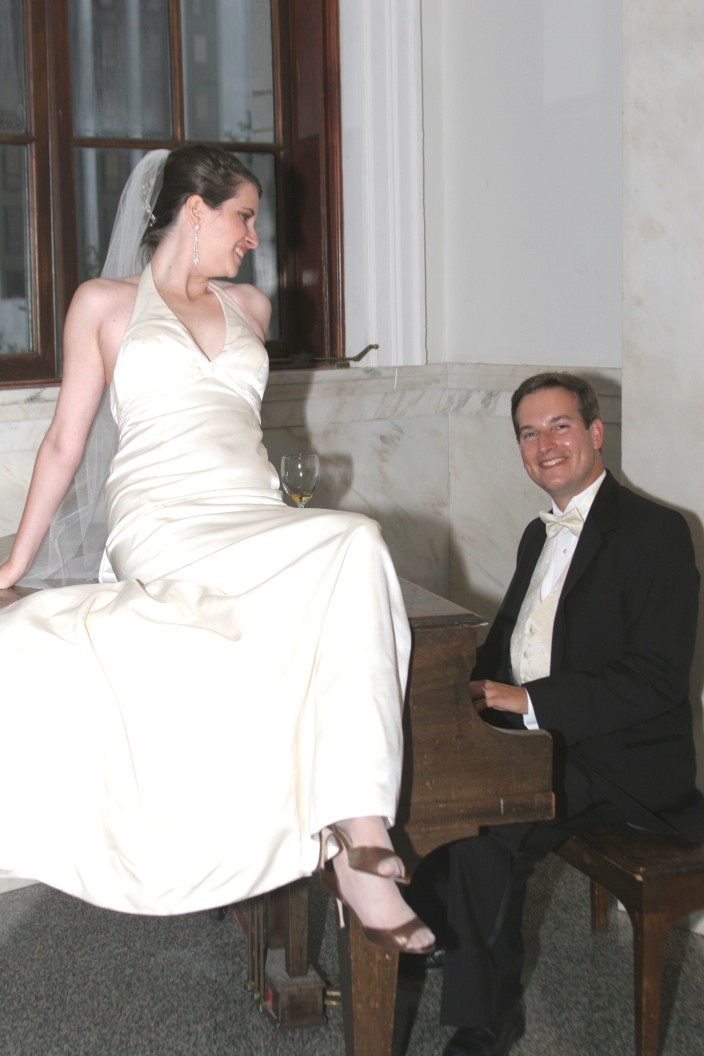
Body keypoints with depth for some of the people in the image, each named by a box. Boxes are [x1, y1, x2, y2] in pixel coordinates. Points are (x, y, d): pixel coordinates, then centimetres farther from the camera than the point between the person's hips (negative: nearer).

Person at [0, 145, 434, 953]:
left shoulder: (250, 308, 25)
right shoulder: (103, 303, 12)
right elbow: (65, 442, 13)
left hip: (254, 522, 5)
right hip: (161, 525, -4)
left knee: (356, 550, -32)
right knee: (353, 542, -32)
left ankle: (357, 841, -37)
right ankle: (357, 841, -31)